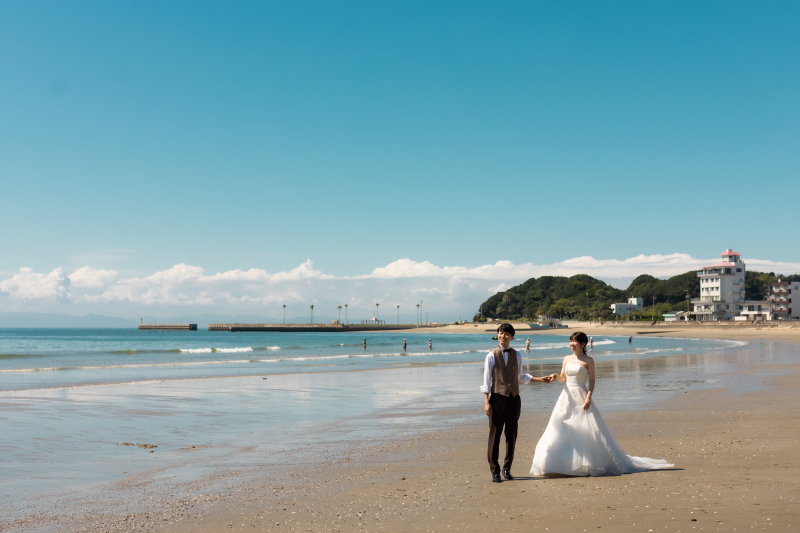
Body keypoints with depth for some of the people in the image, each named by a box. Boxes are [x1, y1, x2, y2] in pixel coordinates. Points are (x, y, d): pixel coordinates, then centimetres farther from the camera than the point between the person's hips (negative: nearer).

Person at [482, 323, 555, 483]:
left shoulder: (517, 355, 10)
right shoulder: (491, 356, -2)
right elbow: (486, 380, -4)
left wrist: (541, 379, 19)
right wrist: (486, 402, -11)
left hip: (513, 399, 4)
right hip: (497, 398, -4)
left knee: (512, 435, 8)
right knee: (495, 435, -3)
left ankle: (507, 468, 20)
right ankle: (495, 471, 6)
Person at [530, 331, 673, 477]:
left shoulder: (588, 361, -3)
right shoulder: (567, 359, 11)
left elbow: (592, 381, -5)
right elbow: (563, 378, 13)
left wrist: (589, 397, -16)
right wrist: (556, 376, -8)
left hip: (581, 398, -5)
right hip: (567, 397, 5)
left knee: (586, 430, -6)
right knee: (561, 431, 2)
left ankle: (590, 463, 2)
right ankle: (563, 464, 8)